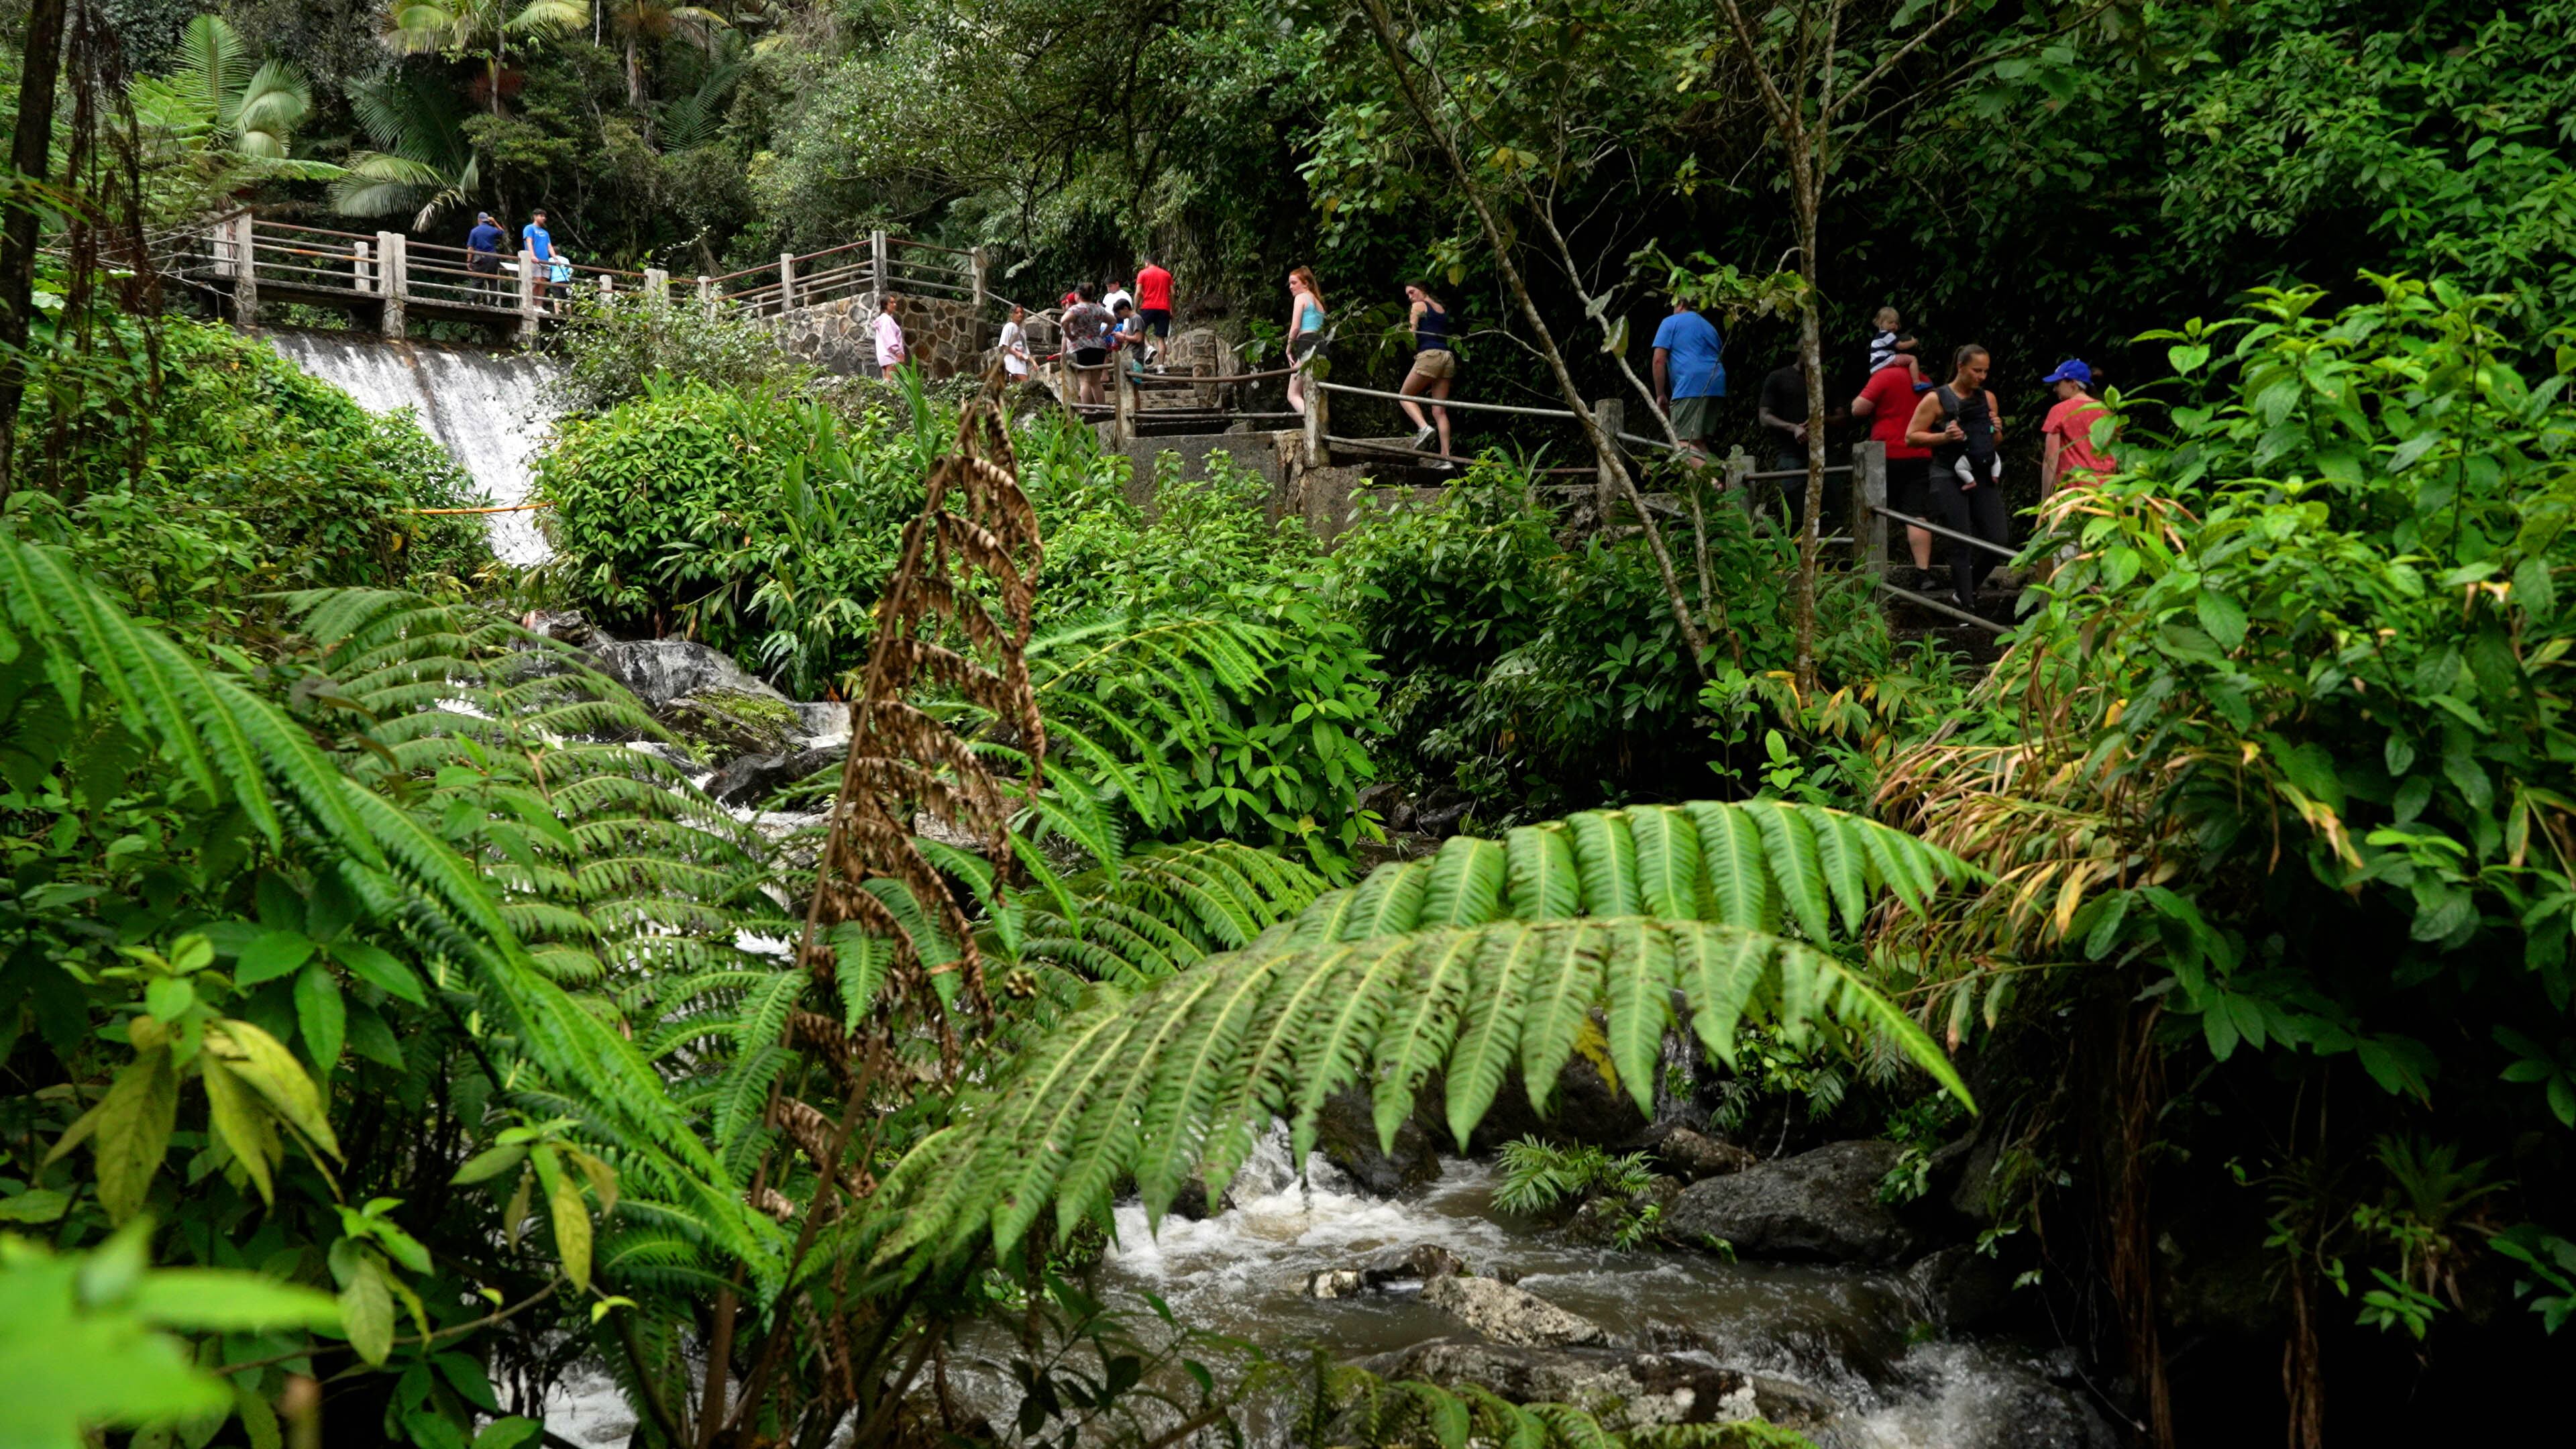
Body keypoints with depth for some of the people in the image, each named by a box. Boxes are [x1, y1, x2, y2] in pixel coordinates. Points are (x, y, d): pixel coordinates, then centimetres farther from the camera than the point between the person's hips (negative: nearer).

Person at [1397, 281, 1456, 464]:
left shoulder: (1419, 306, 6)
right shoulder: (1443, 310, 25)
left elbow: (1412, 334, -2)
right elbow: (1445, 336, 19)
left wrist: (1415, 351, 12)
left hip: (1429, 355, -6)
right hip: (1448, 356, 6)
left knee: (1405, 395, 9)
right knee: (1440, 411, 3)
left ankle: (1423, 427, -16)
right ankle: (1446, 456, -5)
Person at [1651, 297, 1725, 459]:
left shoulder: (1671, 322, 8)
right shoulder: (1710, 327, 30)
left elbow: (1659, 360, -1)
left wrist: (1660, 395, 2)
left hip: (1690, 386, -8)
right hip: (1716, 385, 8)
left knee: (1684, 444, -15)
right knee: (1700, 441, 13)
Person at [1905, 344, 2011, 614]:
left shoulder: (1988, 398, 12)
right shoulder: (1936, 399, -3)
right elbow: (1911, 437, -4)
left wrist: (1997, 431, 0)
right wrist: (1944, 436, -17)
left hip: (1984, 476, 5)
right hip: (1950, 478, -5)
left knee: (1999, 538, 1)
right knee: (1961, 544, -6)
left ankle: (1964, 587, 25)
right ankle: (1967, 607, -1)